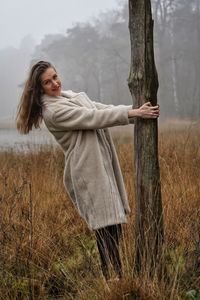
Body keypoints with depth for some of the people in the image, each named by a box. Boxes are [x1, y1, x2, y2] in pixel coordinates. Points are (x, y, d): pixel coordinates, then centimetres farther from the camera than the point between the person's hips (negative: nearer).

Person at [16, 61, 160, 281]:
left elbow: (103, 108, 8)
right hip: (89, 171, -8)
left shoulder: (75, 96, 17)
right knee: (107, 228, -8)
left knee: (113, 223, 10)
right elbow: (94, 117, -17)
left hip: (103, 165, 8)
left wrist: (137, 110, -5)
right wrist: (132, 113, -18)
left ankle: (116, 274, 20)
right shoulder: (53, 112, -11)